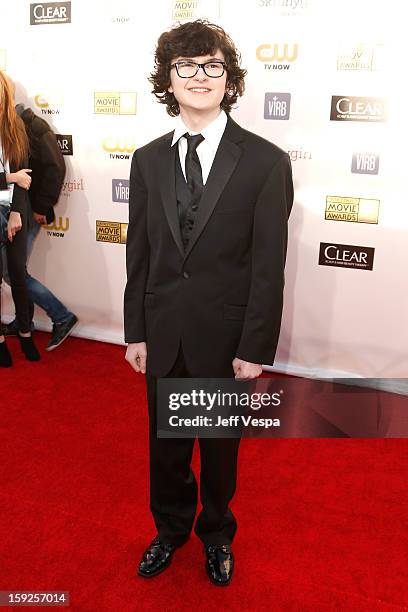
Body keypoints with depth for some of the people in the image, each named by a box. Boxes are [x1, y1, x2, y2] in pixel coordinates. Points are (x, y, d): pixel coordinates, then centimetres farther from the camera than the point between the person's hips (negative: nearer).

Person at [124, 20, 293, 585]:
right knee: (165, 441, 19)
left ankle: (217, 534, 45)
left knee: (220, 444, 17)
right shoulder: (148, 160, 2)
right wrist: (135, 331, 4)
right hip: (163, 332, 3)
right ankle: (170, 528, 47)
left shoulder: (267, 163, -10)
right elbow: (139, 252, 4)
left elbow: (269, 265, -11)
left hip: (225, 336, -3)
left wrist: (255, 348, -11)